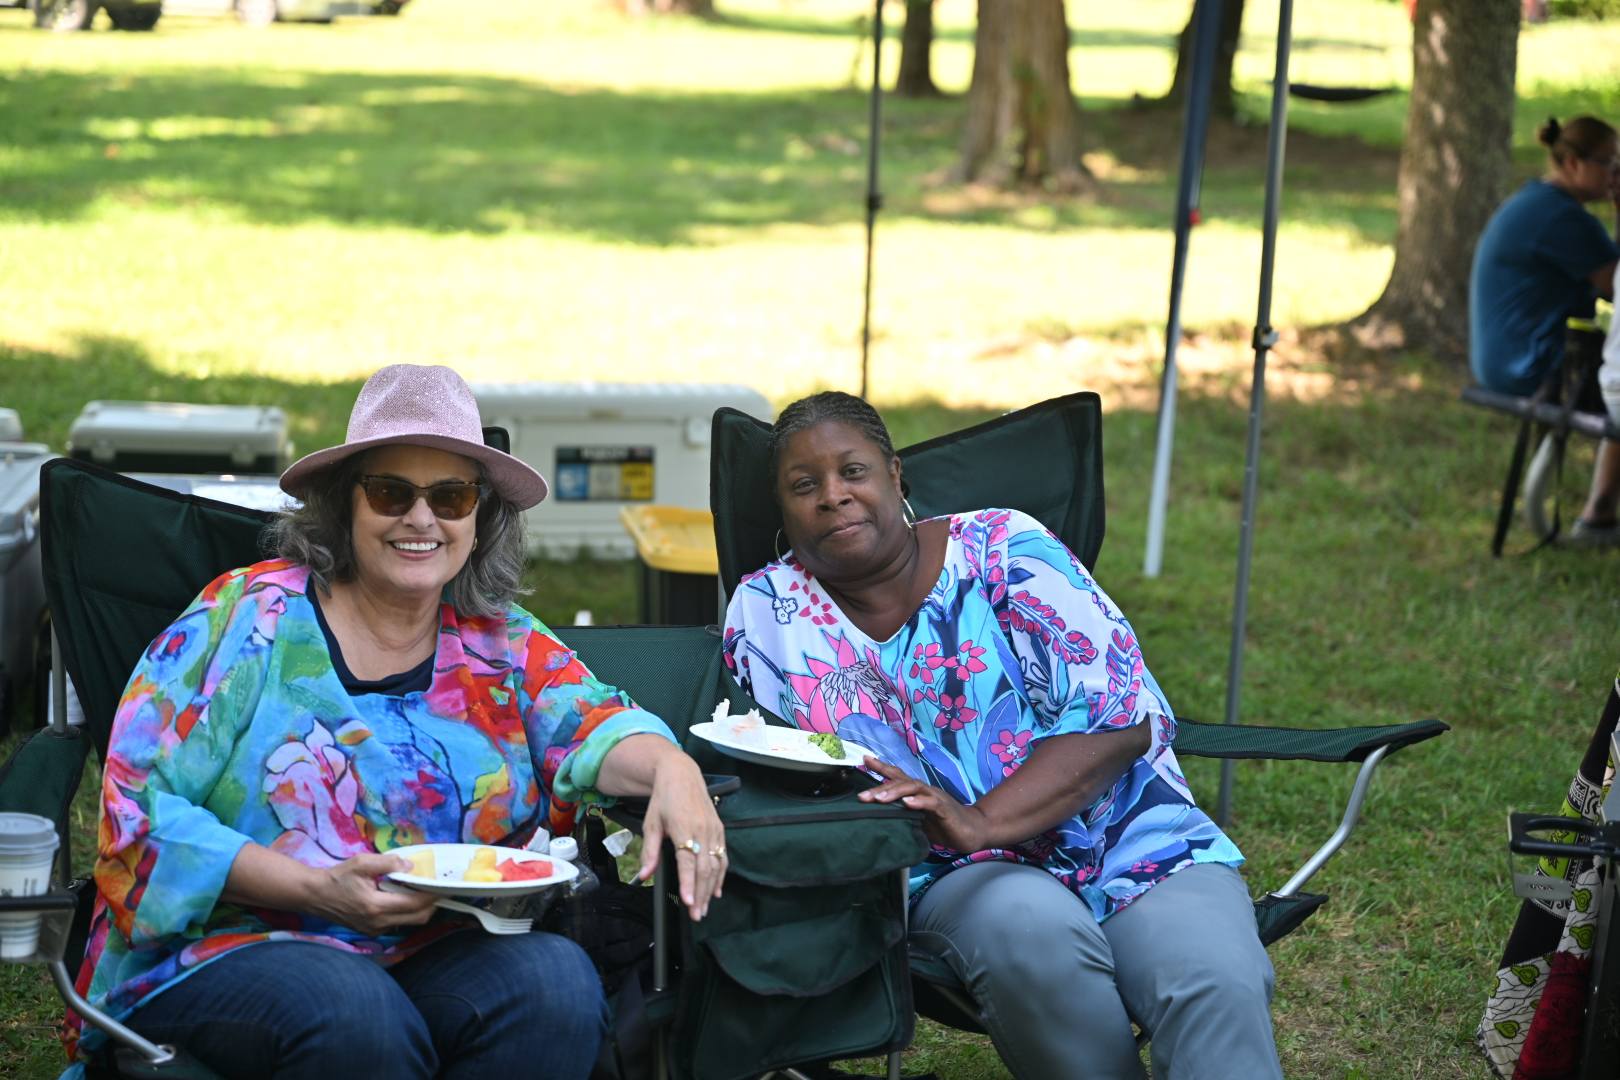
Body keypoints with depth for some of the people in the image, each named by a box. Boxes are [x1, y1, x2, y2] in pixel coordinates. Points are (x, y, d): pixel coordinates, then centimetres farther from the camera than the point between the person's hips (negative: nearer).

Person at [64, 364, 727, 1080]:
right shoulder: (250, 618, -2)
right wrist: (316, 890, -18)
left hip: (439, 954, 4)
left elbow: (591, 724, -8)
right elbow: (141, 808, -7)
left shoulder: (502, 645, 10)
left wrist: (668, 767, -33)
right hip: (230, 948, -4)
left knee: (558, 982, -26)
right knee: (359, 1017, -35)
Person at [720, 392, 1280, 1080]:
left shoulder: (1003, 547, -3)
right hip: (957, 877, 1)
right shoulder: (766, 611, 4)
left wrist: (978, 823, -25)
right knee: (1032, 929, -36)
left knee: (1218, 984, -33)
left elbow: (1120, 718, -10)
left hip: (1132, 841, -1)